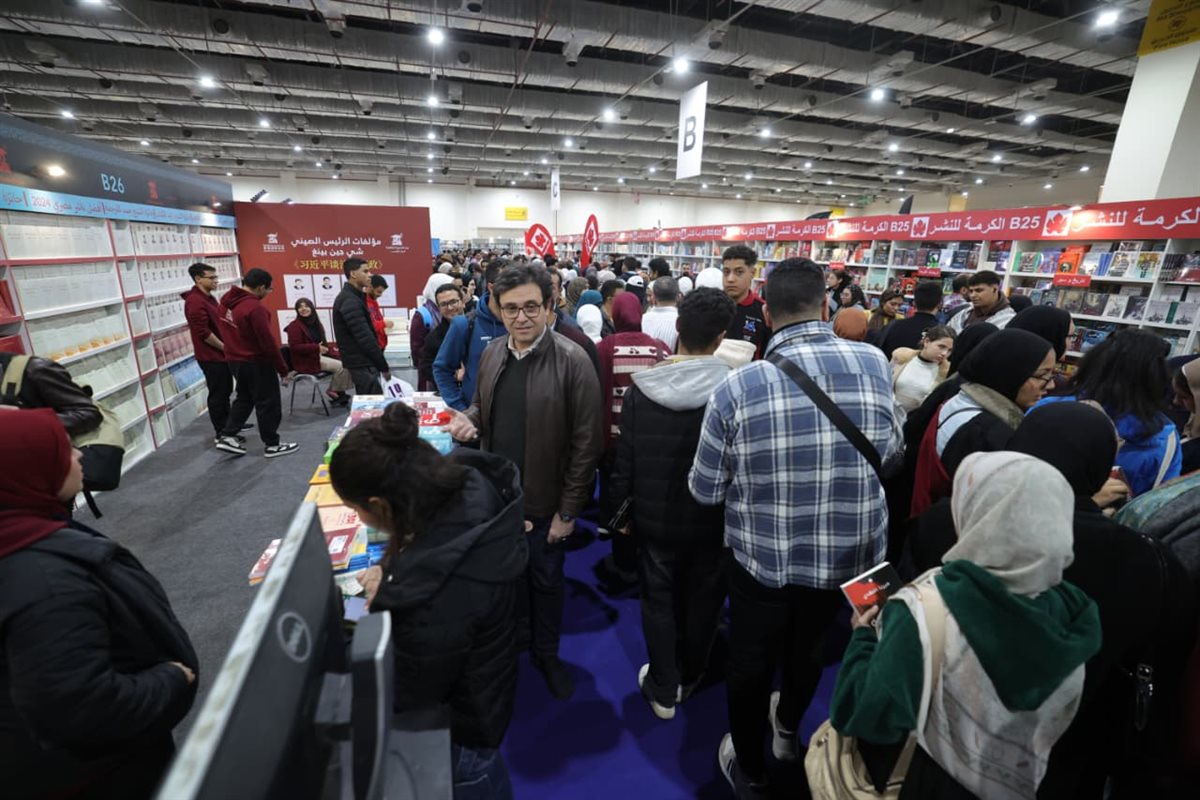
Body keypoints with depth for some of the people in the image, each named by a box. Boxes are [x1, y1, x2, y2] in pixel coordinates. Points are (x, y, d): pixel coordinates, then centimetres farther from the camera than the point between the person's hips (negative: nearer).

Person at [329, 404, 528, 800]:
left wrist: (387, 599, -16)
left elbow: (408, 694, -24)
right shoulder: (470, 486, -22)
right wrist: (395, 579, -13)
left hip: (457, 719, -7)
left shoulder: (440, 596, -45)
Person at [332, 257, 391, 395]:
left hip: (362, 362, 10)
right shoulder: (350, 301, -16)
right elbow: (365, 338, -22)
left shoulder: (352, 297, 15)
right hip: (362, 364, -10)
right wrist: (384, 367, -17)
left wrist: (381, 364, 13)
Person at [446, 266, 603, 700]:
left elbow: (587, 442, -16)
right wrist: (468, 419, -10)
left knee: (545, 581, 16)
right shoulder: (491, 354, -1)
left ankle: (546, 655, 42)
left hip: (544, 501, -4)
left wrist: (567, 510, -13)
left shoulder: (572, 361, -18)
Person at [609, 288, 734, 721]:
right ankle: (688, 679, 44)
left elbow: (624, 458, -7)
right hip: (710, 520, 0)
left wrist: (621, 508, 6)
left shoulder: (640, 388, -12)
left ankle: (662, 690, 34)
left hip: (655, 518, 0)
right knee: (702, 602, 22)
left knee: (658, 601, 18)